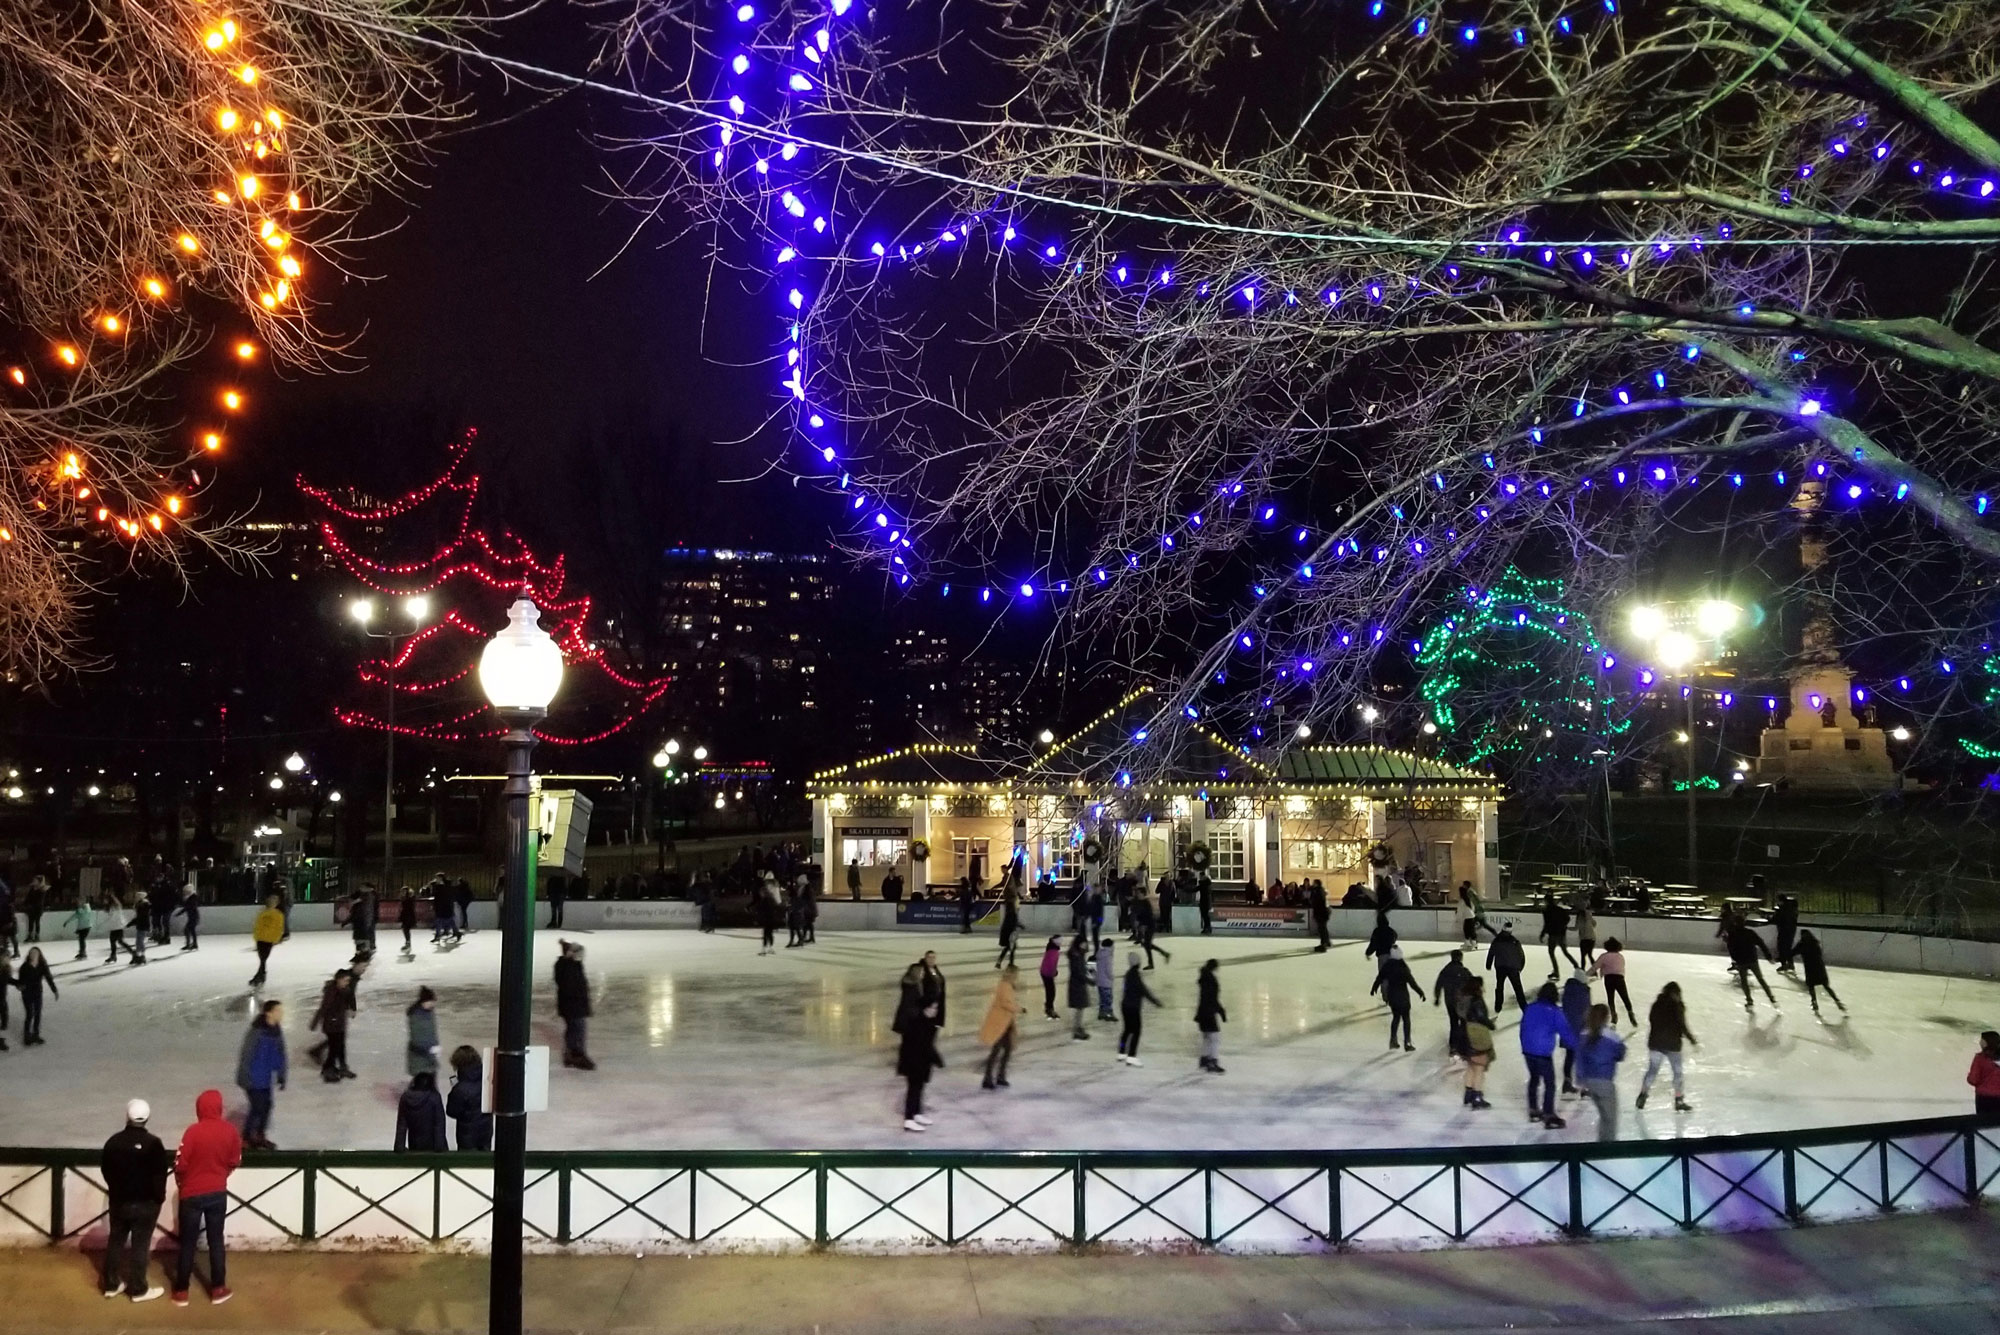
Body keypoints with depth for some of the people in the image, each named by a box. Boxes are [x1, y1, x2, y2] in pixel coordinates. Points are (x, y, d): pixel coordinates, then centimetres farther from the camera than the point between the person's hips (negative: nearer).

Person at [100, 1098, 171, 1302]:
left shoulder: (113, 1141, 0)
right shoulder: (153, 1143, -17)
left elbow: (106, 1170, 11)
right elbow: (160, 1174, -15)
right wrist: (159, 1198, 1)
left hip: (118, 1201, 5)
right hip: (145, 1203, -5)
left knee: (115, 1241, 17)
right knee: (140, 1246, 2)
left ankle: (111, 1285, 24)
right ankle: (139, 1290, 7)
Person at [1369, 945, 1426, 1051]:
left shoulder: (1387, 966, -3)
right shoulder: (1402, 966, -19)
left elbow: (1379, 978, 8)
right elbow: (1411, 981, -18)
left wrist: (1374, 988, 24)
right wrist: (1420, 992, -10)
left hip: (1391, 995, 5)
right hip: (1402, 996, -5)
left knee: (1396, 1017, 19)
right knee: (1406, 1018, 6)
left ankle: (1393, 1041, 19)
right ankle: (1407, 1043, 7)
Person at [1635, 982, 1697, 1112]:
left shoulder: (1657, 1004, 2)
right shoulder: (1677, 1006, -11)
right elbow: (1682, 1026, -12)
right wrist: (1693, 1041, -3)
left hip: (1655, 1043, 4)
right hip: (1672, 1044, -4)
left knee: (1652, 1070, 11)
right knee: (1677, 1072, 9)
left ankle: (1642, 1098, 9)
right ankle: (1679, 1102, 12)